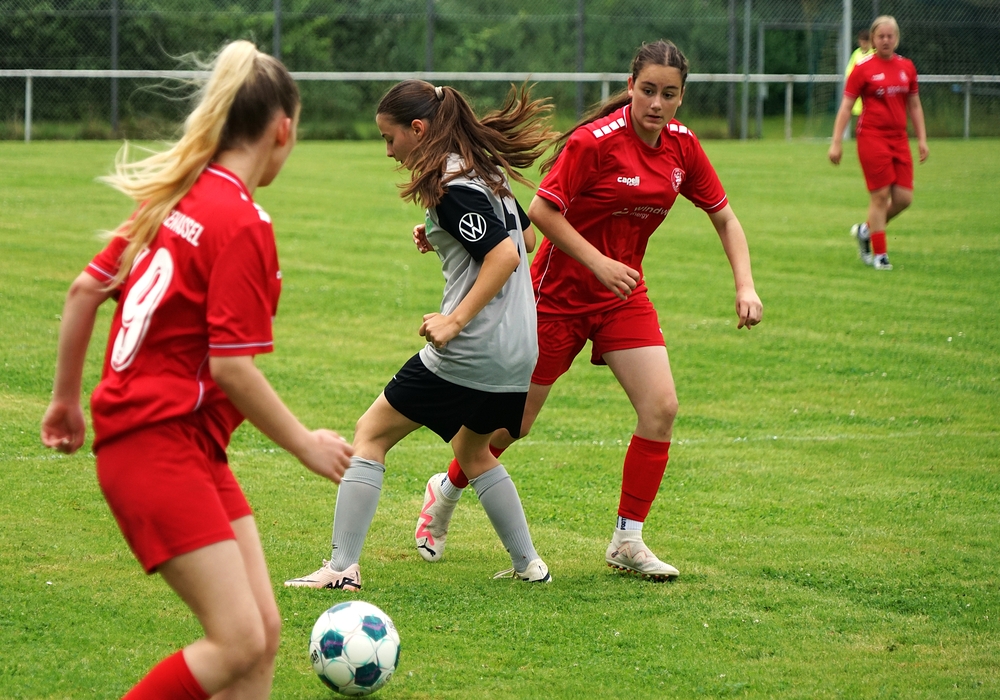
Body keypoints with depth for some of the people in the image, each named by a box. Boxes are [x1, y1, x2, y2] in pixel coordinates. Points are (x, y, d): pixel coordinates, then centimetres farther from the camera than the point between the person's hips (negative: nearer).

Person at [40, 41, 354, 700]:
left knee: (264, 631, 5)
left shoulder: (177, 195, 10)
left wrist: (68, 396, 25)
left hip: (192, 448, 9)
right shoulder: (242, 224, -15)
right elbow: (231, 366, -18)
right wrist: (306, 444, -7)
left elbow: (85, 289, 15)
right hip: (157, 447, -9)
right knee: (238, 644, -13)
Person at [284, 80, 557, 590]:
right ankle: (527, 563, 28)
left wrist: (456, 321, -24)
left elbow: (505, 255, -23)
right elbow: (524, 237, 25)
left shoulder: (451, 187, -15)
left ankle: (342, 567, -3)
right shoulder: (486, 169, 13)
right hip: (518, 351, 9)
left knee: (372, 434, 2)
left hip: (469, 353, -9)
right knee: (473, 451, 30)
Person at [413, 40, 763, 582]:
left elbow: (724, 217, 6)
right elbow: (541, 210, -20)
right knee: (514, 420, 5)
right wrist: (599, 263, -25)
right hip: (560, 290, -5)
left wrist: (745, 287, -6)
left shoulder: (681, 146, -4)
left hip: (623, 294, 5)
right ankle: (446, 491, 34)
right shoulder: (596, 141, -22)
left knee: (661, 406, -12)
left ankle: (627, 541, 0)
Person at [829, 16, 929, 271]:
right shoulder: (863, 68, -3)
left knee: (904, 197, -1)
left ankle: (866, 230, 24)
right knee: (880, 196, -7)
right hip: (872, 137, -5)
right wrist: (836, 143, -7)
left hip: (899, 139, 5)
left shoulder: (906, 67, 11)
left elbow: (914, 106, 19)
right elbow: (846, 107, -3)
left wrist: (922, 139, 14)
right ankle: (879, 254, 3)